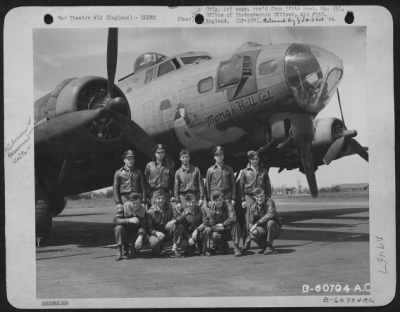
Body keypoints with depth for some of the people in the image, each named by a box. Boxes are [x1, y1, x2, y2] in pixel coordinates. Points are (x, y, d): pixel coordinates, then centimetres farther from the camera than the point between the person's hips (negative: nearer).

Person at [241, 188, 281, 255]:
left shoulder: (270, 202, -17)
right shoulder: (253, 208, -2)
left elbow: (271, 214, -36)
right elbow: (250, 223, 1)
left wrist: (257, 223, -36)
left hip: (274, 229, -3)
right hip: (263, 230, 3)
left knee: (270, 222, -36)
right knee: (254, 233, -30)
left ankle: (269, 246, -17)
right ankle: (264, 246, 2)